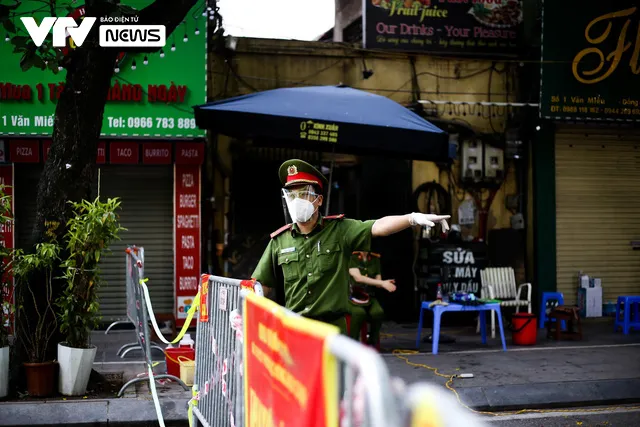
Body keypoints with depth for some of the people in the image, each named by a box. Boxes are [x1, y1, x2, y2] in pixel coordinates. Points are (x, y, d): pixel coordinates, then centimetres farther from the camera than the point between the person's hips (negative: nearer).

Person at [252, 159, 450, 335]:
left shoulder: (340, 230, -1)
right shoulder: (279, 241, 5)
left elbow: (378, 227, -16)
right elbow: (261, 285, 9)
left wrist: (414, 218, -31)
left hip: (332, 329, -2)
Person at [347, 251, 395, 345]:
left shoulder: (375, 258, 9)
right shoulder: (352, 256, -7)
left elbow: (378, 282, 10)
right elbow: (358, 277, -18)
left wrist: (385, 284, -15)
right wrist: (382, 283, -22)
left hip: (369, 296, 4)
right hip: (352, 295, -4)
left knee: (378, 312, -27)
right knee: (359, 313, -34)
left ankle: (371, 344, -11)